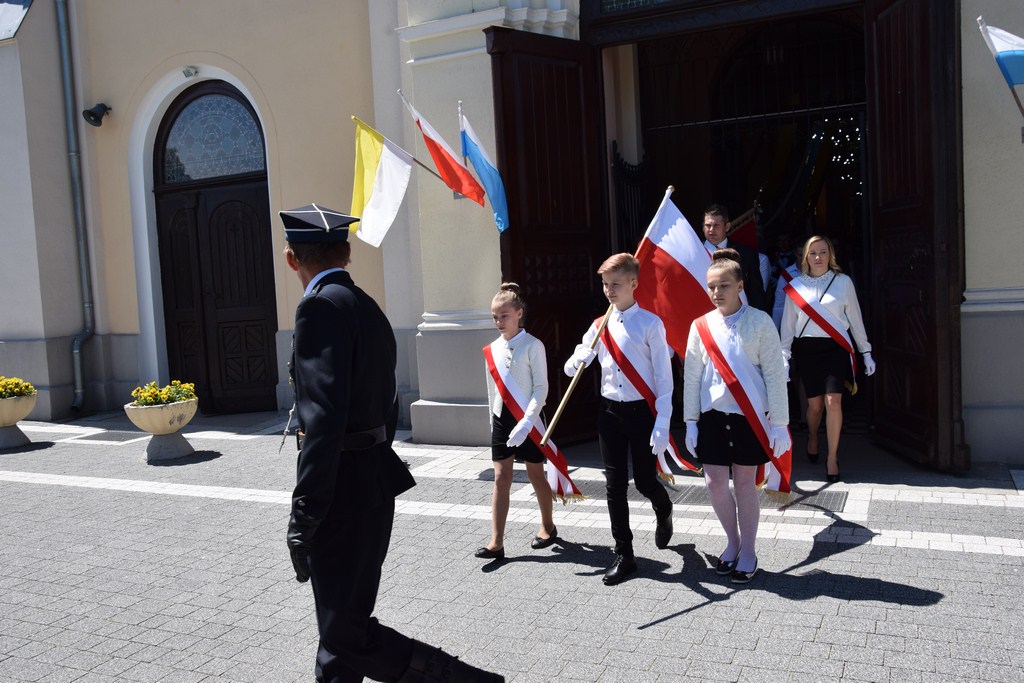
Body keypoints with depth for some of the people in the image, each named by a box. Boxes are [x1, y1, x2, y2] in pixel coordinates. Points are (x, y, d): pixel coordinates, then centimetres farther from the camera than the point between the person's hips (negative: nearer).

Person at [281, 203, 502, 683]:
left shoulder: (321, 306, -16)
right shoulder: (369, 308, 12)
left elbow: (323, 417, -25)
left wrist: (303, 517, -22)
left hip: (342, 494, -9)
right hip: (374, 483, 10)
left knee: (347, 633, -2)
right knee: (342, 620, 19)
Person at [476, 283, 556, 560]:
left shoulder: (532, 345, -12)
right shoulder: (493, 349, 5)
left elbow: (541, 387, -15)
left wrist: (527, 421, -23)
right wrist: (494, 419, 13)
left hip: (527, 418, -4)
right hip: (501, 418, 4)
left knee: (536, 475, 11)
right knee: (501, 479, 1)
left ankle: (547, 526, 33)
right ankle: (496, 543, 2)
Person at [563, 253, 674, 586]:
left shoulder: (650, 323, -9)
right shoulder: (600, 325, 6)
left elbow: (664, 376, -9)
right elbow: (572, 367, 11)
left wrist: (662, 425, -15)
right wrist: (576, 362, -14)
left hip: (642, 410, -4)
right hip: (610, 410, 4)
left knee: (645, 481, 5)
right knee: (615, 484, 6)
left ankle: (664, 512, 42)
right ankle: (623, 555, 18)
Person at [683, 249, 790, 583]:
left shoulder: (760, 322, -6)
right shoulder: (701, 326, 1)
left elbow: (775, 374, -5)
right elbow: (691, 376, 6)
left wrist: (779, 423, -7)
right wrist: (690, 422, 5)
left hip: (750, 416, -2)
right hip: (713, 415, 3)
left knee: (745, 483, 6)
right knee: (714, 481, 4)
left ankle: (748, 552, 22)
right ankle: (732, 542, 27)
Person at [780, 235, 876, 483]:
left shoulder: (843, 282, 4)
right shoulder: (796, 285, 5)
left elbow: (855, 318, 9)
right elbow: (788, 322, 8)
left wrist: (866, 352, 10)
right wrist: (784, 354, 4)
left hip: (836, 347, -1)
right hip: (807, 348, 1)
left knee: (833, 401, -12)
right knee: (814, 404, 5)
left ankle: (832, 458, 0)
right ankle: (812, 438, 37)